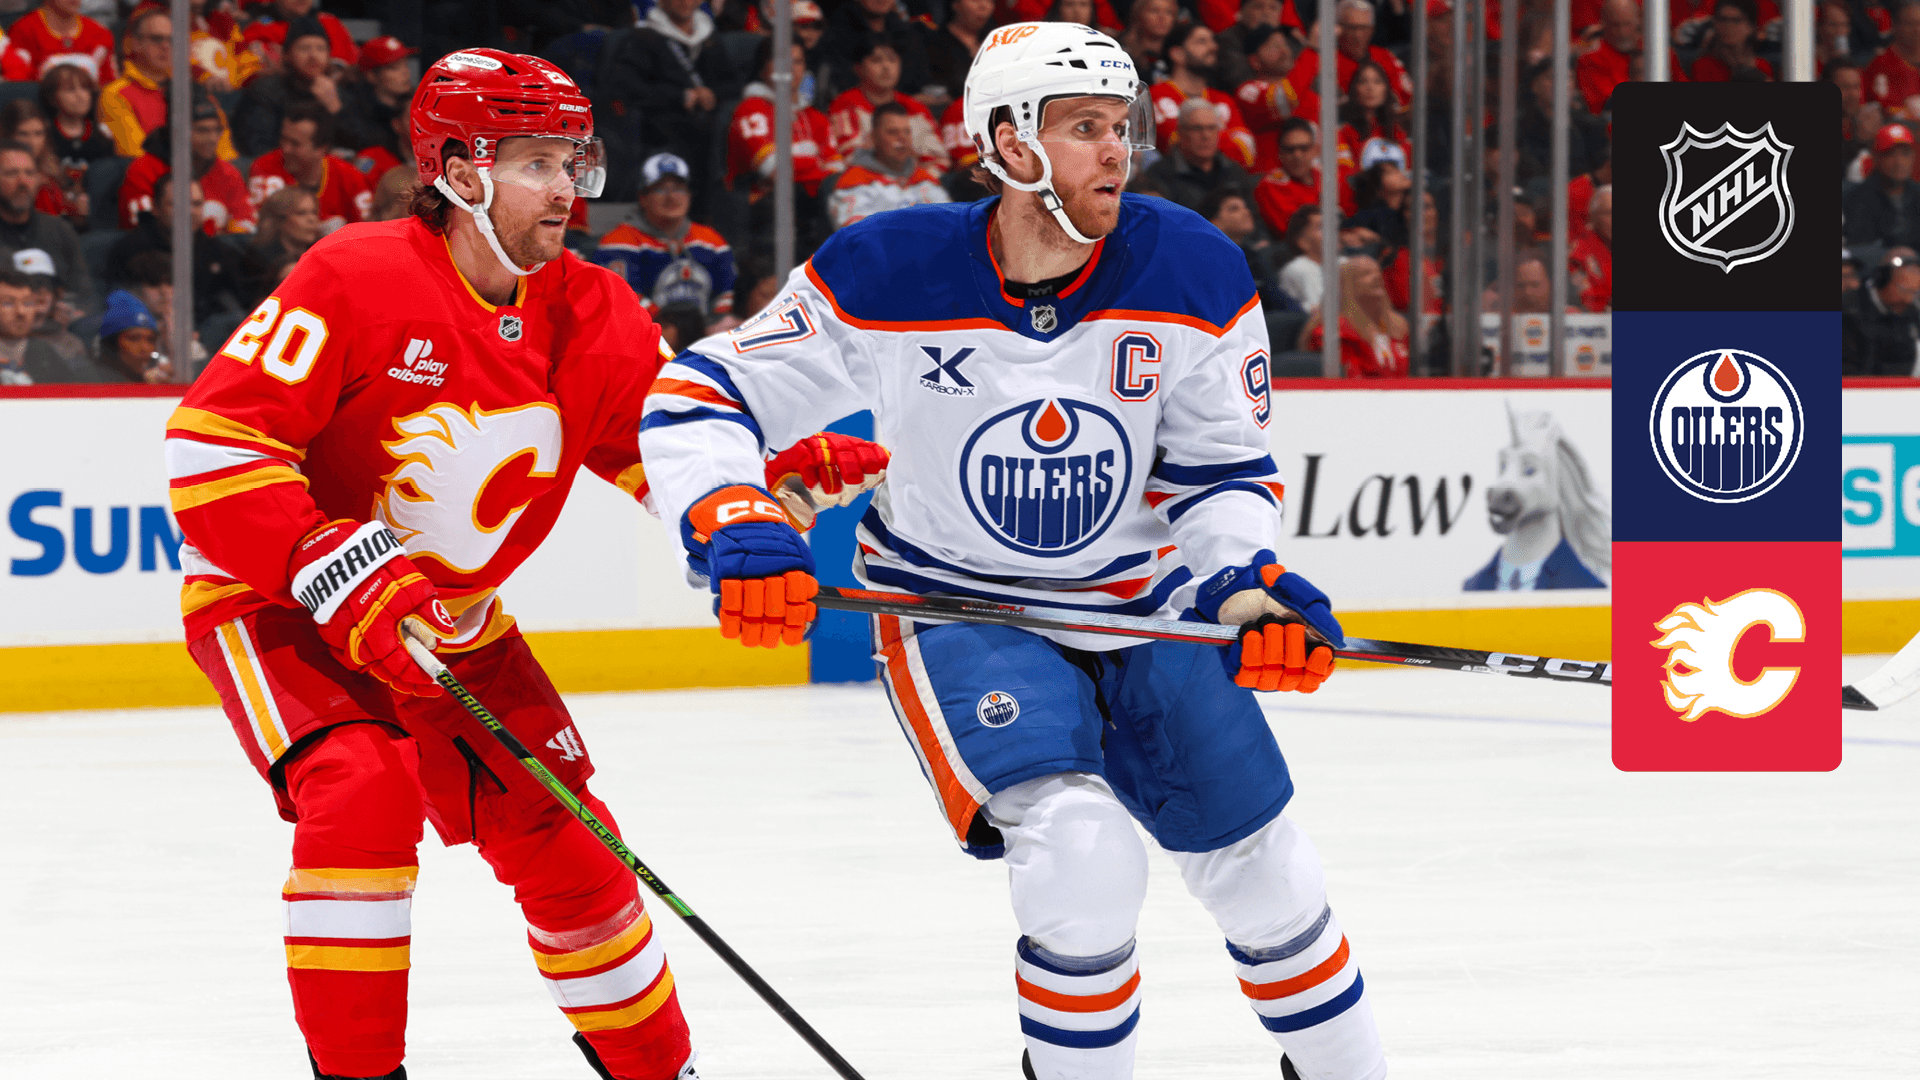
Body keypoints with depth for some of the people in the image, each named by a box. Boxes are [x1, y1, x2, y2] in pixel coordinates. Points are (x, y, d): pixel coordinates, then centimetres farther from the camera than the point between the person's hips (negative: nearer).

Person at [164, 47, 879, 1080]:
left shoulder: (590, 316, -5)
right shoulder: (357, 279, -23)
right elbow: (212, 438, -26)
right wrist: (333, 572, -34)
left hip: (454, 624, 6)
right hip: (273, 602, -6)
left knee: (559, 835, 5)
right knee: (362, 792, -29)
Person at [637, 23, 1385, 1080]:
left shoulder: (1196, 273, -13)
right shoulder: (885, 277, -20)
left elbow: (1221, 470, -2)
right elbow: (699, 400, -13)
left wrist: (1247, 589, -21)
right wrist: (736, 532, -29)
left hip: (1137, 601, 4)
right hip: (952, 608, -3)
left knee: (1263, 874, 9)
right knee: (1082, 849, -25)